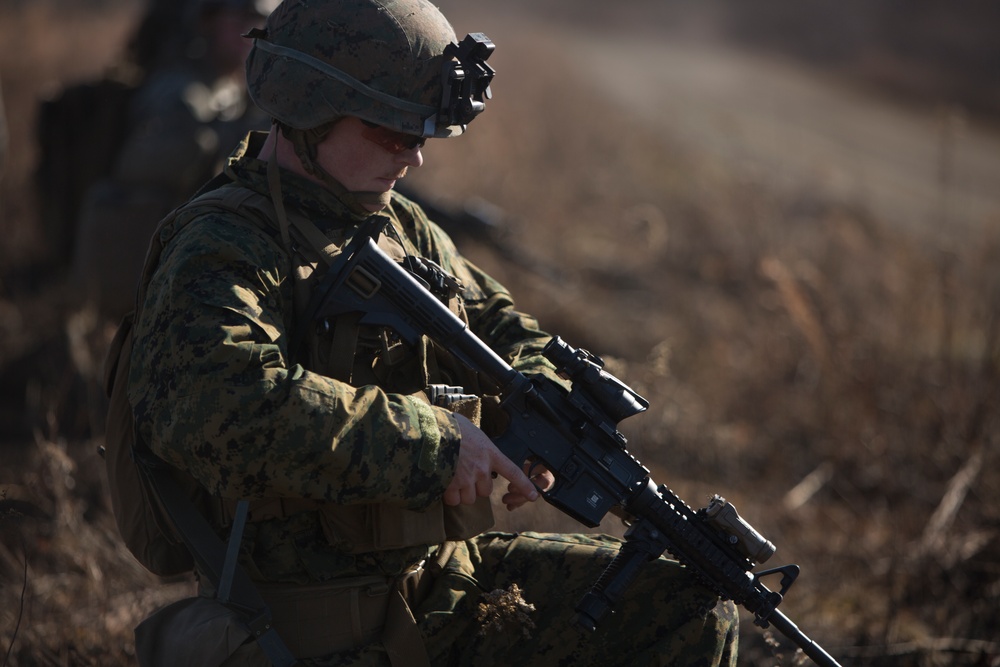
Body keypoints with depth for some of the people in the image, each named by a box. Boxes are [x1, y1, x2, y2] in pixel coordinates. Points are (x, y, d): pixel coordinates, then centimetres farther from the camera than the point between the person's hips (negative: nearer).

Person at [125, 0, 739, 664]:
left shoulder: (404, 226, 12)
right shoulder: (223, 248, -14)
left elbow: (503, 330, 25)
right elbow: (215, 404, -33)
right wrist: (432, 439, -27)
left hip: (449, 574, 8)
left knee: (691, 611, 2)